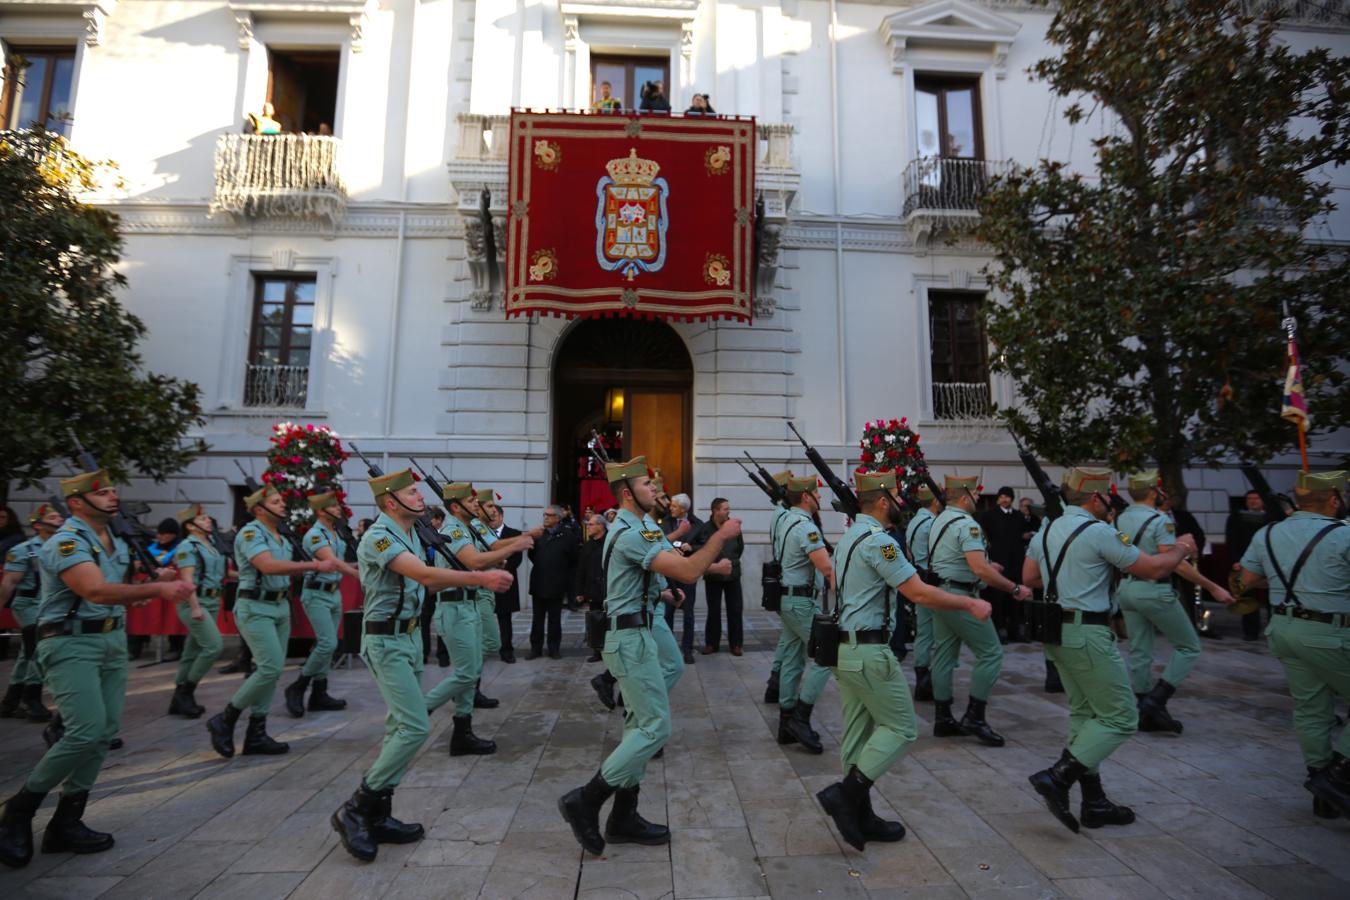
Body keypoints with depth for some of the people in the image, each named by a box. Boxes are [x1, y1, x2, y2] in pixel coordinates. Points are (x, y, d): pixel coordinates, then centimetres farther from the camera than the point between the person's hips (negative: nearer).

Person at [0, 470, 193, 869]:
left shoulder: (118, 544, 12)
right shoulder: (66, 542, -15)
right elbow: (98, 591, -28)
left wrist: (157, 581, -2)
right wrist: (157, 588, -30)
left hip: (113, 640, 8)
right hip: (71, 644, -8)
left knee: (106, 731, 6)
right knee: (86, 731, -15)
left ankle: (66, 822, 17)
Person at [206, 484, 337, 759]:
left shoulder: (281, 538, 15)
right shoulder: (250, 532, -12)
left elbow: (283, 570, 12)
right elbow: (269, 566, -27)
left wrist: (311, 566, -3)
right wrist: (315, 565, -29)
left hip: (281, 607, 8)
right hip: (255, 608, -8)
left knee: (272, 670, 8)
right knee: (271, 668, -14)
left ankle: (256, 734, 16)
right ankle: (224, 720, 5)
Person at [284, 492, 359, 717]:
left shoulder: (337, 534, 11)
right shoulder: (314, 534, -15)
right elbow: (332, 562, -26)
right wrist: (360, 575, -34)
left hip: (335, 593, 8)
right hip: (317, 595, -8)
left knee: (326, 644, 9)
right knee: (328, 643, -14)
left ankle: (319, 694, 17)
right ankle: (297, 688, 4)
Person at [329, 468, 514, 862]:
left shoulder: (409, 535, 12)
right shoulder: (379, 536, -19)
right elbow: (424, 574, -30)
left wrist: (474, 578, 2)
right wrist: (481, 578, -30)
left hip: (407, 639, 10)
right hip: (386, 641, -10)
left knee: (401, 728, 12)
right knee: (415, 727, -13)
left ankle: (378, 816, 22)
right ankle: (355, 810, 1)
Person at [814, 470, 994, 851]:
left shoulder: (849, 536, 12)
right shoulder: (878, 540, -18)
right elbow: (919, 593, -20)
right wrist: (970, 604, -9)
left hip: (846, 647, 10)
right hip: (869, 652, -10)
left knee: (859, 733, 14)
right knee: (900, 728, 3)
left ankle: (859, 816, 23)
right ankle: (845, 794, -1)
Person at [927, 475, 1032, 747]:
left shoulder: (940, 519, 12)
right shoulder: (966, 524, -18)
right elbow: (980, 569, -28)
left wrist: (987, 567, 32)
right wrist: (1015, 589, -20)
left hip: (940, 593, 10)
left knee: (944, 655, 11)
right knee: (990, 653, -1)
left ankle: (943, 719, 18)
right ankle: (974, 718, 0)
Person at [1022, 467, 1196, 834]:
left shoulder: (1047, 530, 10)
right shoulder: (1099, 532, -14)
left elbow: (1028, 577, 15)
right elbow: (1153, 569, -7)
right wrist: (1182, 548, 11)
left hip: (1058, 633, 9)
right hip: (1087, 634, -9)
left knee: (1085, 715, 16)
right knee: (1120, 718, 2)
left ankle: (1094, 803, 23)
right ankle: (1058, 777, -7)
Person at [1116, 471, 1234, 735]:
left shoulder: (1120, 517, 5)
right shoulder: (1160, 520, -16)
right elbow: (1175, 562, -22)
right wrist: (1213, 588, -18)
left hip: (1126, 589, 7)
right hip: (1154, 591, -7)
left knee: (1139, 652, 12)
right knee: (1188, 647, 9)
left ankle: (1145, 714, 18)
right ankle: (1156, 701, -1)